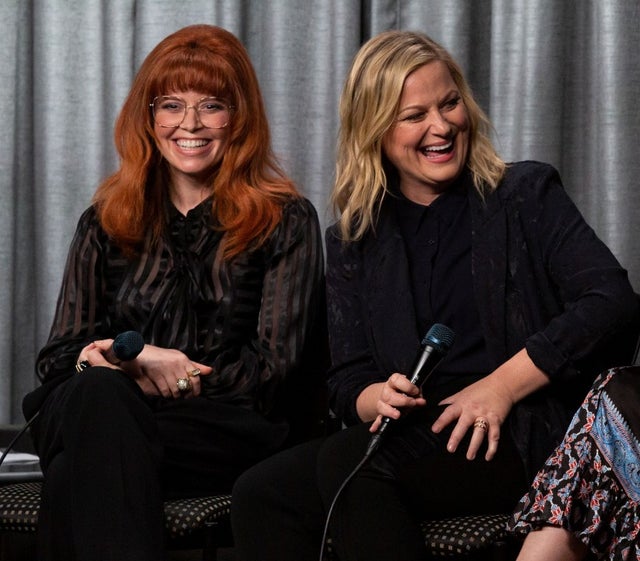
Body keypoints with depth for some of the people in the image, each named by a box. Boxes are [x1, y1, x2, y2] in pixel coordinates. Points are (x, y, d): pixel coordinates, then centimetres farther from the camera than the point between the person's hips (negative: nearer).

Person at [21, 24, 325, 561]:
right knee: (95, 391, -37)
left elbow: (272, 369, 2)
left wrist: (146, 363, -7)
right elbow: (59, 357, 16)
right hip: (111, 412, 3)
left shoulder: (287, 221, 11)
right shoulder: (106, 223, 22)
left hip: (234, 433, -3)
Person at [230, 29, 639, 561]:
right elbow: (348, 383, 12)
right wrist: (380, 398, -13)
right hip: (416, 437, 4)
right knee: (262, 493, -20)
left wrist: (501, 387, -14)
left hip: (525, 437, -4)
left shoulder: (526, 194, 6)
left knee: (347, 460, -29)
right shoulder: (353, 242, 16)